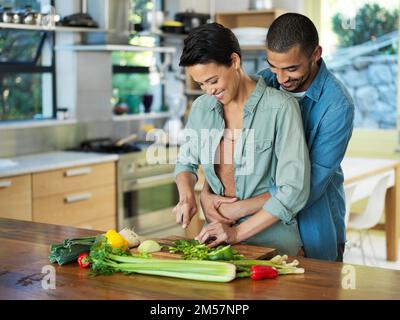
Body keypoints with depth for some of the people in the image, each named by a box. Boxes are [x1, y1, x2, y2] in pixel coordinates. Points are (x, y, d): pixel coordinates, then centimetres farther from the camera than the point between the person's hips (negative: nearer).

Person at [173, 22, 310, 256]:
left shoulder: (282, 108, -12)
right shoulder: (201, 108, 5)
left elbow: (294, 191, -15)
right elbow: (186, 163, 21)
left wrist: (238, 232, -17)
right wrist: (187, 196, 0)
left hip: (271, 240, -5)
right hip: (219, 233, 5)